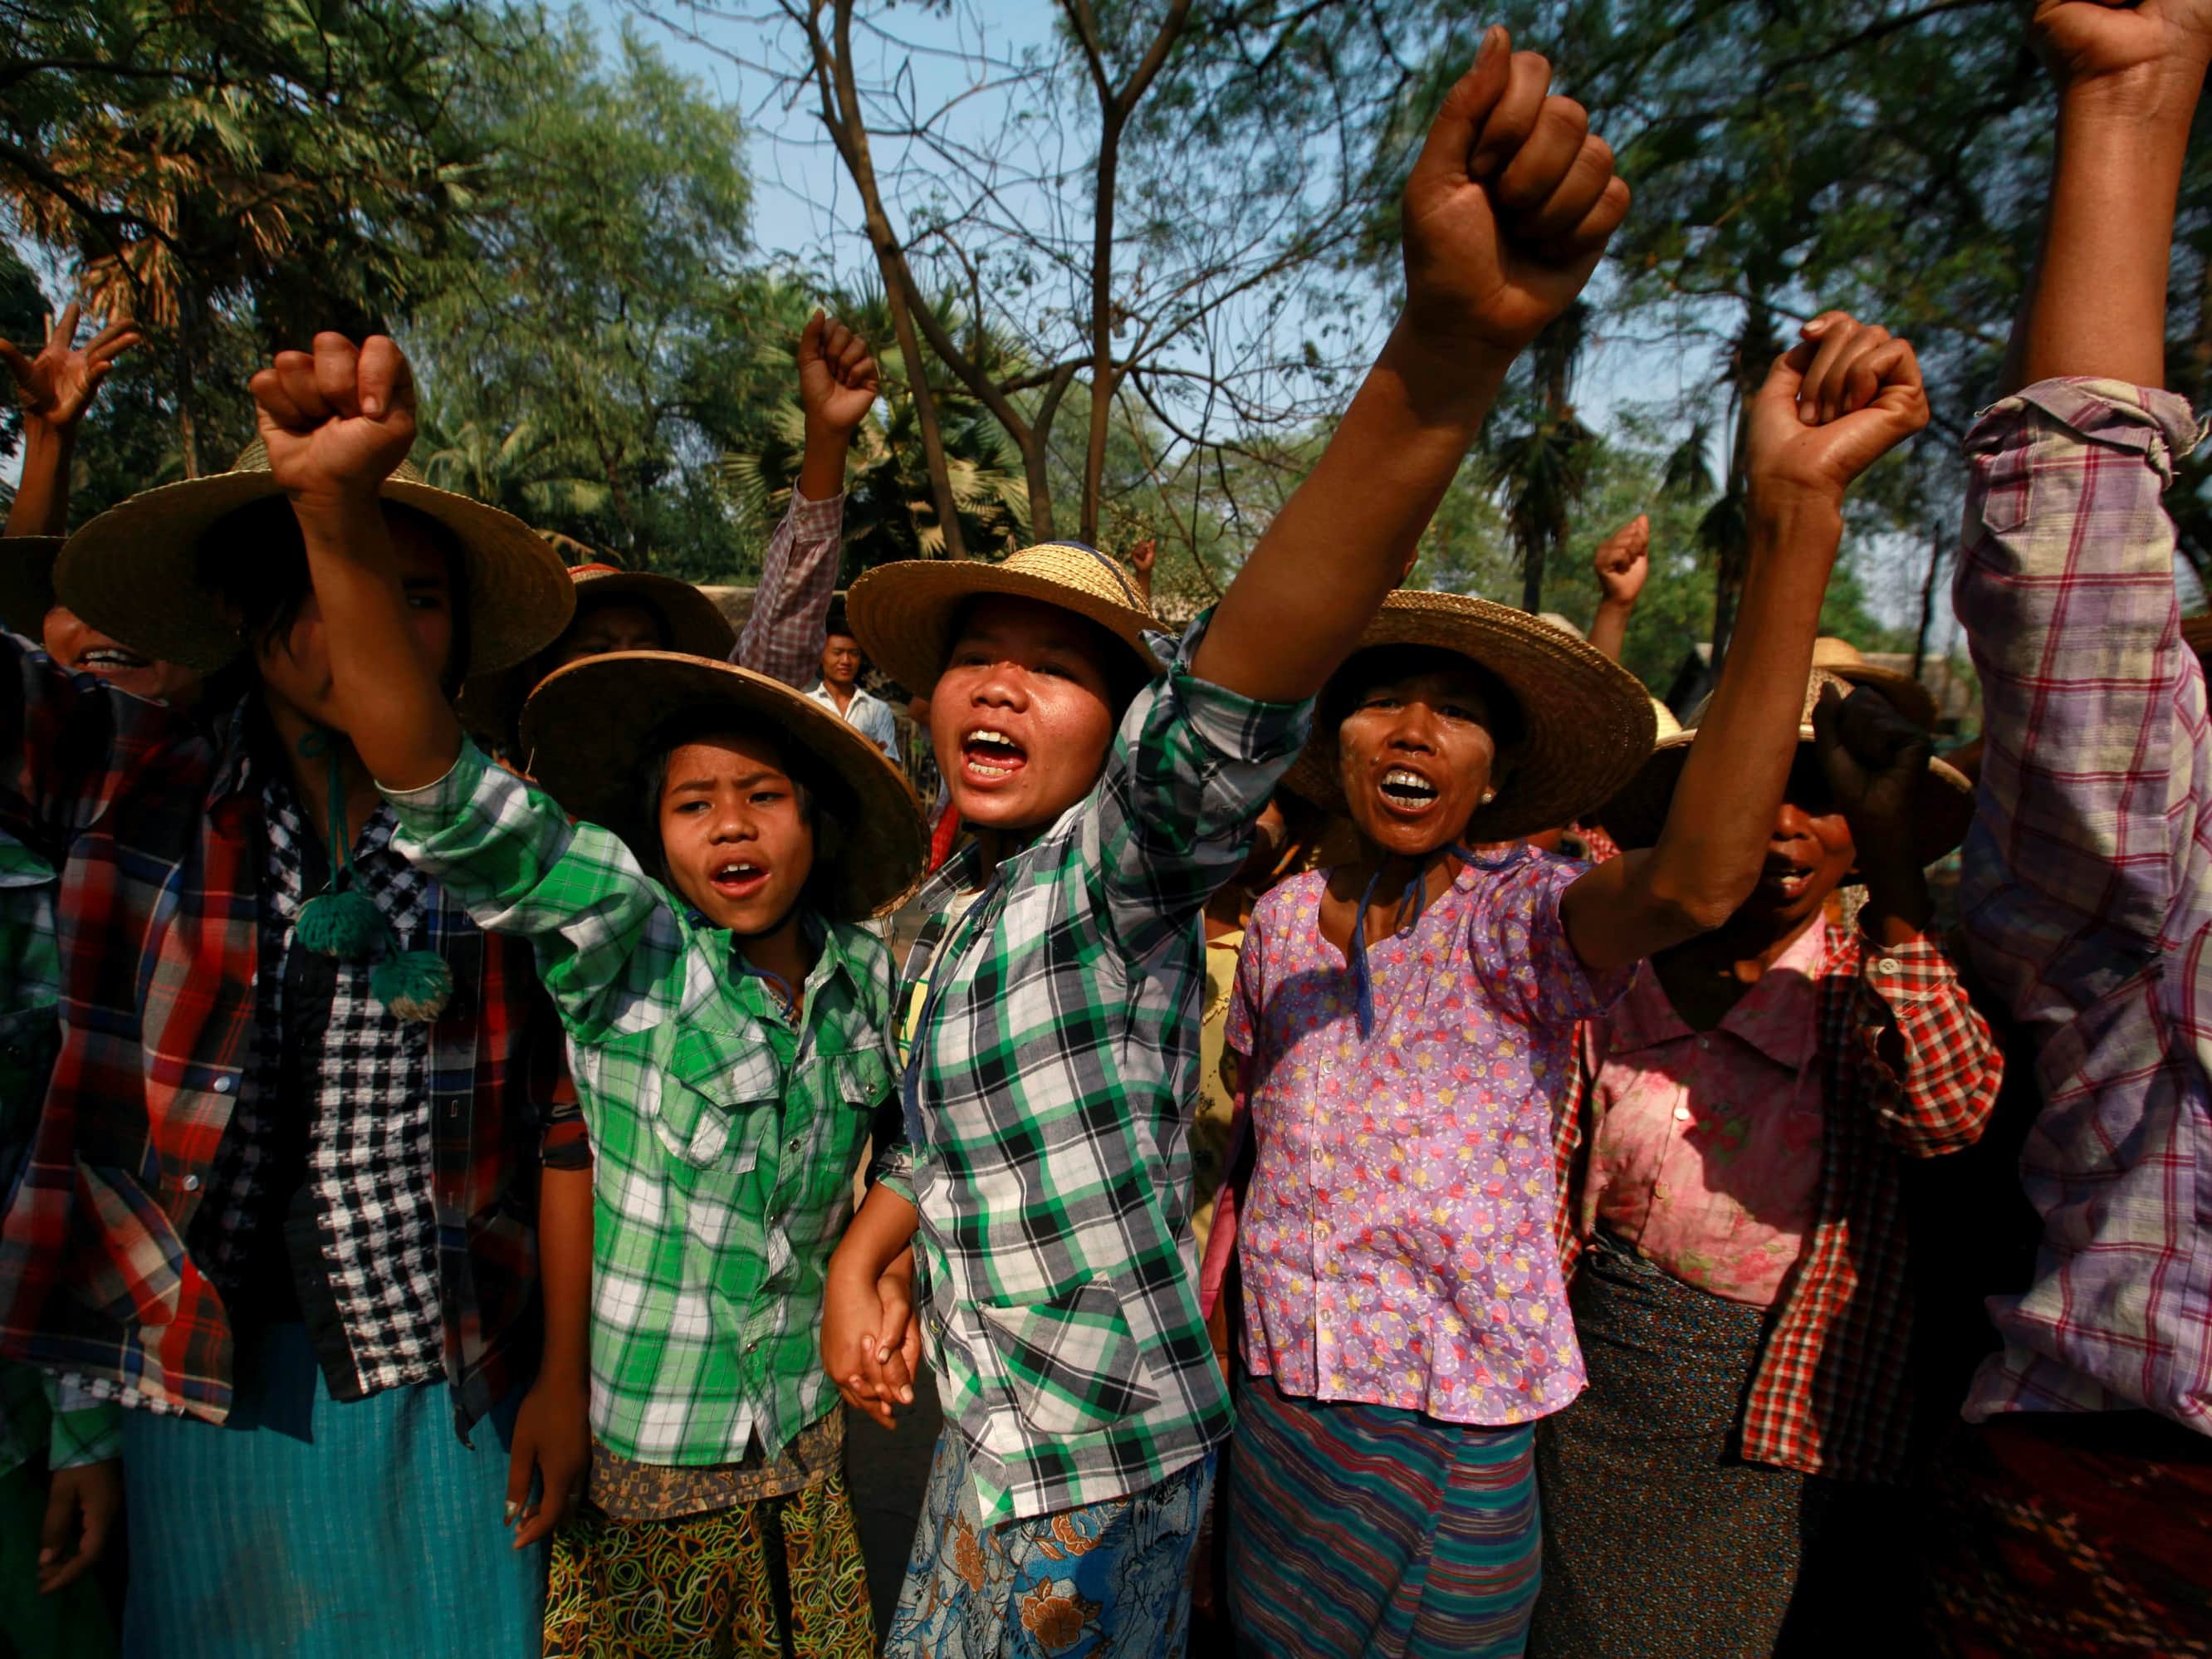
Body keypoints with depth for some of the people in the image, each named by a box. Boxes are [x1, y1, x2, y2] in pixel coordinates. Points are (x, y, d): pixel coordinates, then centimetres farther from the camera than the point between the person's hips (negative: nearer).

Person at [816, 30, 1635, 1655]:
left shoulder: (1121, 863, -21)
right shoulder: (949, 906, 3)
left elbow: (1236, 697, -43)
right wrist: (865, 1250, 1)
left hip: (1088, 1469, -7)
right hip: (993, 1427, 8)